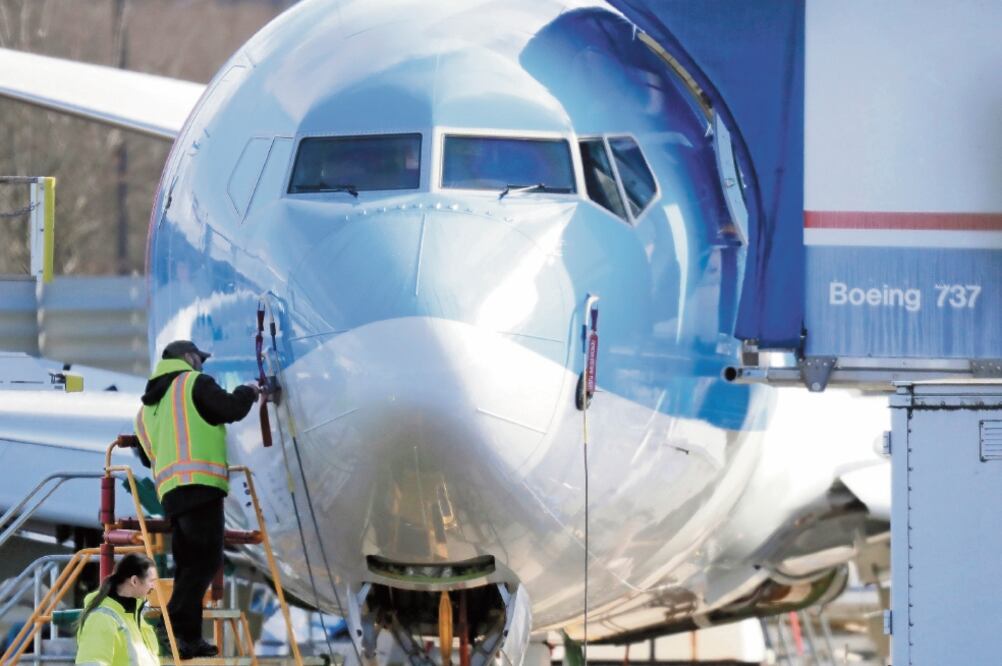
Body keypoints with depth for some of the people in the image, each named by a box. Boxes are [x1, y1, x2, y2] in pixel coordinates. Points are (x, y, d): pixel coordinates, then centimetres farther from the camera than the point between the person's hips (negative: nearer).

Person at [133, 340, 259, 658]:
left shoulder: (148, 405, 25)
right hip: (200, 484, -8)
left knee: (189, 565, 10)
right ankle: (177, 627, -24)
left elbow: (146, 453, 27)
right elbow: (231, 409, -5)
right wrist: (248, 392, 15)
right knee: (206, 559, -12)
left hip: (170, 491, 8)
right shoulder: (194, 383, 3)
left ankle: (189, 637, 5)